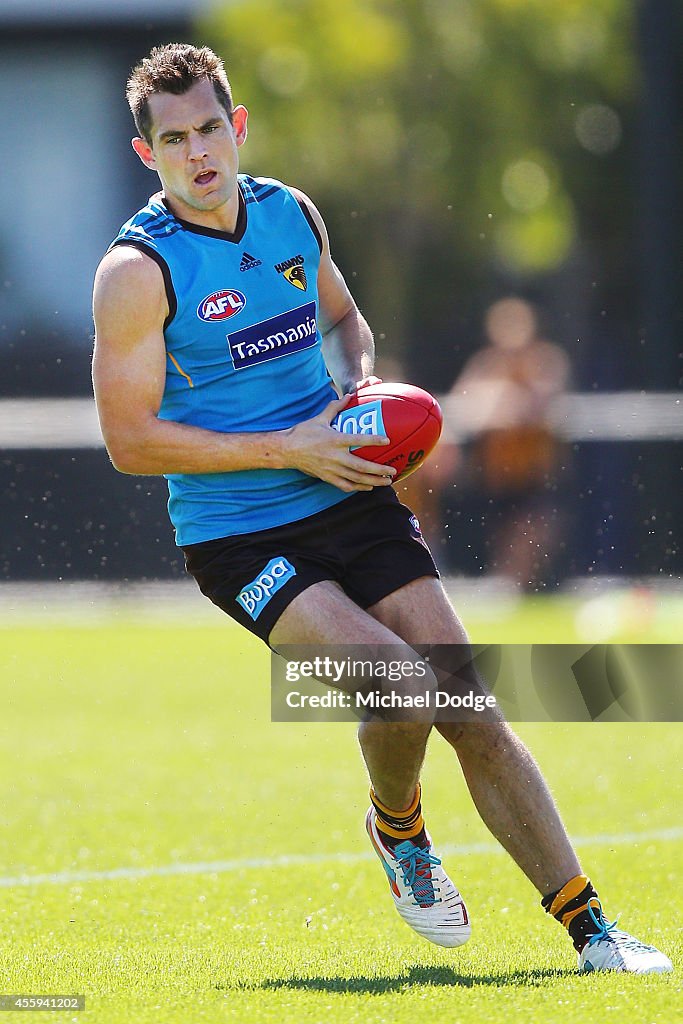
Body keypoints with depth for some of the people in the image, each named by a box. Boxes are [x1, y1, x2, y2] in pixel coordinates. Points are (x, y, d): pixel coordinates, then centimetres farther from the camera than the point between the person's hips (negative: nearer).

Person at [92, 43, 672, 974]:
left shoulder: (292, 214, 6)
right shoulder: (138, 269, -11)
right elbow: (131, 440, -14)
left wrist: (359, 380, 3)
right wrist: (290, 450, -17)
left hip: (351, 502, 5)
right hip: (240, 539, -5)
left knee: (473, 713, -3)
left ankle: (587, 926, 2)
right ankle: (397, 829, 8)